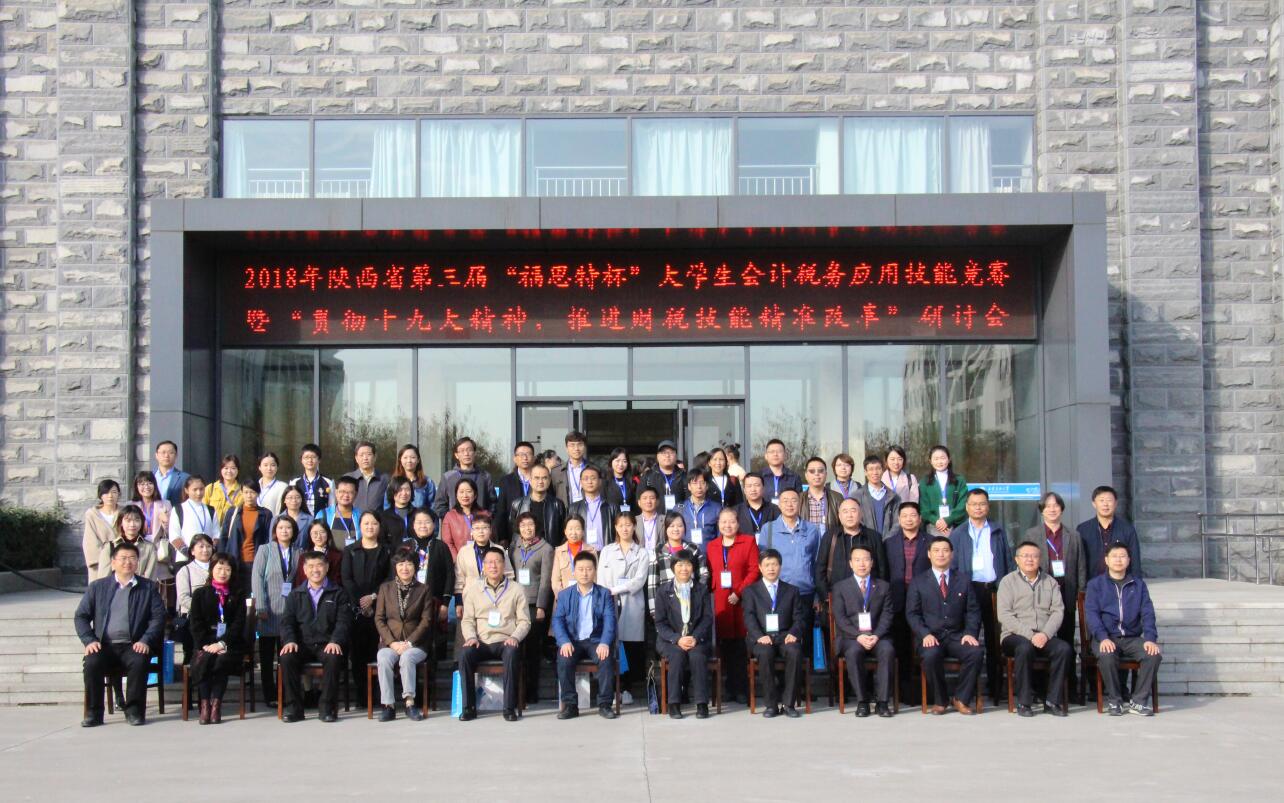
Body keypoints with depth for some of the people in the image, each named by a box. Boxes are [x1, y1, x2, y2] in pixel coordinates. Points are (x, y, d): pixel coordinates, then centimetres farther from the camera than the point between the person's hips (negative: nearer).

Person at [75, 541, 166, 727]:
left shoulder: (148, 588, 14)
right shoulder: (97, 587, 16)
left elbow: (158, 617, 5)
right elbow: (81, 616, 11)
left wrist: (145, 641, -11)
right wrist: (89, 640, -6)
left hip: (133, 646, -1)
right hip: (104, 646, 1)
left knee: (139, 661, -32)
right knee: (92, 663, -29)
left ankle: (134, 710, -18)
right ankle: (94, 713, -16)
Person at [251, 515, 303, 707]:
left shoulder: (299, 552, 11)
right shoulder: (264, 550, 4)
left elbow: (301, 580, 8)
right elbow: (257, 577, -3)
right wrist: (260, 607, -11)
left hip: (290, 608, 2)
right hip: (269, 610, -2)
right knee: (267, 654, 3)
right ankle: (269, 695, 8)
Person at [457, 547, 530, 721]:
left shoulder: (515, 590, 12)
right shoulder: (473, 589, 16)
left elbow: (524, 621, 7)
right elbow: (467, 620, 12)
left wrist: (515, 637, -12)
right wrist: (471, 637, -7)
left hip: (505, 642, -2)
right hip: (481, 643, 2)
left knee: (511, 653, -36)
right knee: (465, 653, -30)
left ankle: (509, 708, -30)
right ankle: (469, 707, -22)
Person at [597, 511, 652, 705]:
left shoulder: (642, 553, 10)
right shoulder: (607, 551, 15)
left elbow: (639, 581, -2)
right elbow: (601, 580, 7)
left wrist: (614, 590, -10)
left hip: (633, 607, -1)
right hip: (609, 606, 1)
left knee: (631, 647, -4)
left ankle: (627, 689, 3)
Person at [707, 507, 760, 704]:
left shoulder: (748, 542, 5)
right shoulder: (712, 546, 17)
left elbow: (754, 570, -2)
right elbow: (710, 574, 16)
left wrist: (740, 593, -12)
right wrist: (711, 593, -1)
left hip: (741, 601, -3)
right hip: (720, 603, 3)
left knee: (740, 645, -6)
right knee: (725, 645, 2)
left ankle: (742, 690, 0)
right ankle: (731, 688, 9)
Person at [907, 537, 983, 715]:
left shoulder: (964, 580, 15)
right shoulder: (918, 582, 10)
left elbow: (973, 611, 9)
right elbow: (912, 613, 3)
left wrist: (970, 633, -9)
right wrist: (925, 634, -14)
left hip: (957, 636, 2)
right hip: (931, 637, -2)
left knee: (976, 652, -29)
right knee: (931, 655, -35)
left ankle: (961, 699, -11)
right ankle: (939, 701, -12)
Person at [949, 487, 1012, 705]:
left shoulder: (998, 532, 13)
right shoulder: (957, 534, 11)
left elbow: (1008, 561, 12)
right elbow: (952, 565, 8)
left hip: (995, 589, 1)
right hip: (970, 589, -1)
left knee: (994, 639, 3)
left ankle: (996, 687, 9)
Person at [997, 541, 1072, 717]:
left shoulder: (1050, 582, 17)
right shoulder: (1008, 581, 7)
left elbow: (1058, 611, 5)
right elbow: (1004, 615, -5)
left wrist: (1045, 634, -13)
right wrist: (1029, 635, -16)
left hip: (1044, 637, 3)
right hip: (1015, 636, -3)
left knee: (1064, 649, -27)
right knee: (1025, 648, -36)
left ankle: (1052, 702, -19)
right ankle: (1024, 703, -25)